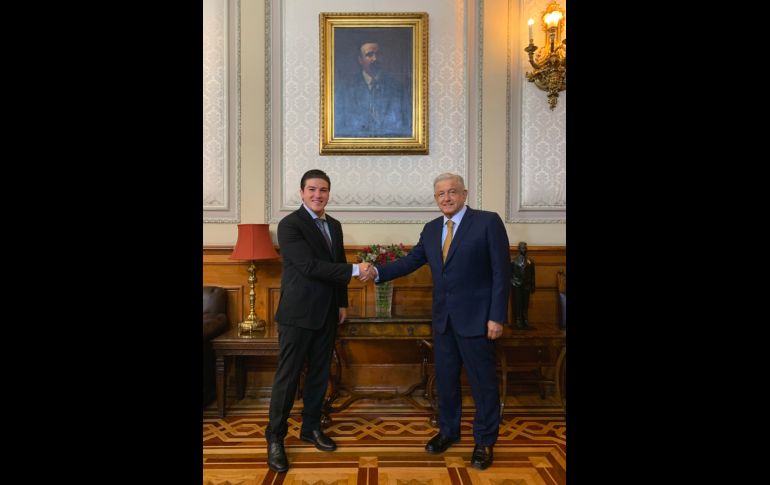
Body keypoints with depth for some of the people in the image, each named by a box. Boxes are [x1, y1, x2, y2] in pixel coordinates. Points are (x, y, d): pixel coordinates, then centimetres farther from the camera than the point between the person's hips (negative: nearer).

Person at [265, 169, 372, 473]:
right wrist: (355, 270, -21)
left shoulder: (334, 225, 11)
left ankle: (311, 427, 30)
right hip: (298, 313, -7)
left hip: (326, 314, 7)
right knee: (288, 376, 1)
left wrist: (342, 303, 12)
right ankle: (275, 438, 15)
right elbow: (310, 266, -22)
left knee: (319, 373, 14)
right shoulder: (289, 224, -12)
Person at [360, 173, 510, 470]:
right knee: (445, 377, 16)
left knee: (482, 380, 6)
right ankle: (448, 431, 35)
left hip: (475, 317, -5)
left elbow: (501, 271, -11)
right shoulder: (431, 229, 9)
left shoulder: (488, 222, -8)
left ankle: (484, 441, 24)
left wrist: (497, 316, -15)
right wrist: (378, 272, -11)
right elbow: (411, 260, 6)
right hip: (443, 318, 6)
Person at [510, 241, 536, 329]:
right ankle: (518, 321, 2)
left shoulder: (530, 261, 10)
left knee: (526, 303, 4)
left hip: (526, 285, 3)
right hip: (517, 285, -3)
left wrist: (533, 286, 7)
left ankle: (525, 321, 9)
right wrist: (512, 283, -7)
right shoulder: (514, 261, 1)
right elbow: (510, 274, -1)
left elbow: (532, 275, 10)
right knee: (517, 303, -1)